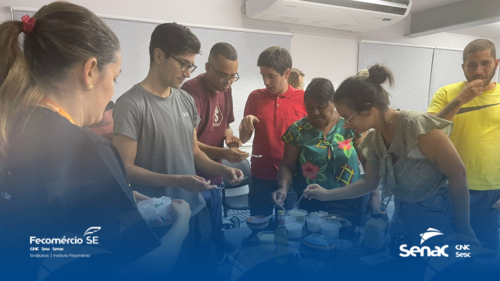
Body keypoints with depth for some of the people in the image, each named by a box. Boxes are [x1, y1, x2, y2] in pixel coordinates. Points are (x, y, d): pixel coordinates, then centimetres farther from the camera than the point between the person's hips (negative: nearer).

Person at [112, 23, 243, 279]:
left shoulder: (187, 101, 5)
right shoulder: (131, 104, -14)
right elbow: (124, 168, -15)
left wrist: (221, 169, -3)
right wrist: (177, 181, -24)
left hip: (196, 211, 6)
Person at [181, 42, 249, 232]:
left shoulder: (225, 89, 6)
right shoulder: (191, 91, -18)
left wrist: (229, 136, -3)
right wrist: (223, 153, -31)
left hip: (215, 177, 7)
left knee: (215, 231, 18)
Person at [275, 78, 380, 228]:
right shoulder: (297, 130, -5)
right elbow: (287, 165, -2)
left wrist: (375, 195, -6)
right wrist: (284, 188, -19)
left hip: (348, 205, 0)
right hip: (310, 205, 0)